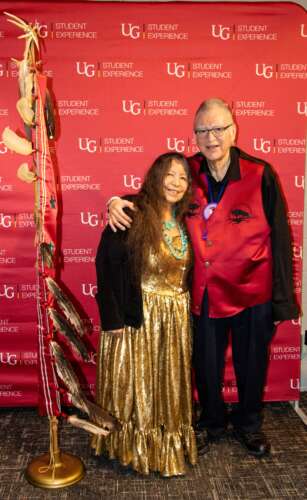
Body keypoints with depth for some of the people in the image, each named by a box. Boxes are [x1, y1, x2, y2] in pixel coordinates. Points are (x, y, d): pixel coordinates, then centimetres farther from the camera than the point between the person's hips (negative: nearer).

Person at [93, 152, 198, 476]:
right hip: (138, 316, -5)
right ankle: (137, 447, 32)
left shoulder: (184, 220, 6)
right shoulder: (132, 214, -13)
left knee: (170, 384, 18)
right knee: (136, 382, 10)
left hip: (176, 317, 6)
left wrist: (186, 309, 6)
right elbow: (106, 264, -16)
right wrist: (113, 317, -18)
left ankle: (170, 445, 39)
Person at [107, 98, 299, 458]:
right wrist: (119, 202, -10)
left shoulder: (260, 175, -13)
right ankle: (212, 422, 46)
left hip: (252, 293, -2)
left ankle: (248, 425, 46)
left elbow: (279, 239, -9)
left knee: (252, 366, 18)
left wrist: (283, 299, -8)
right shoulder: (189, 173, -4)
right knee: (206, 366, 18)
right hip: (204, 293, 2)